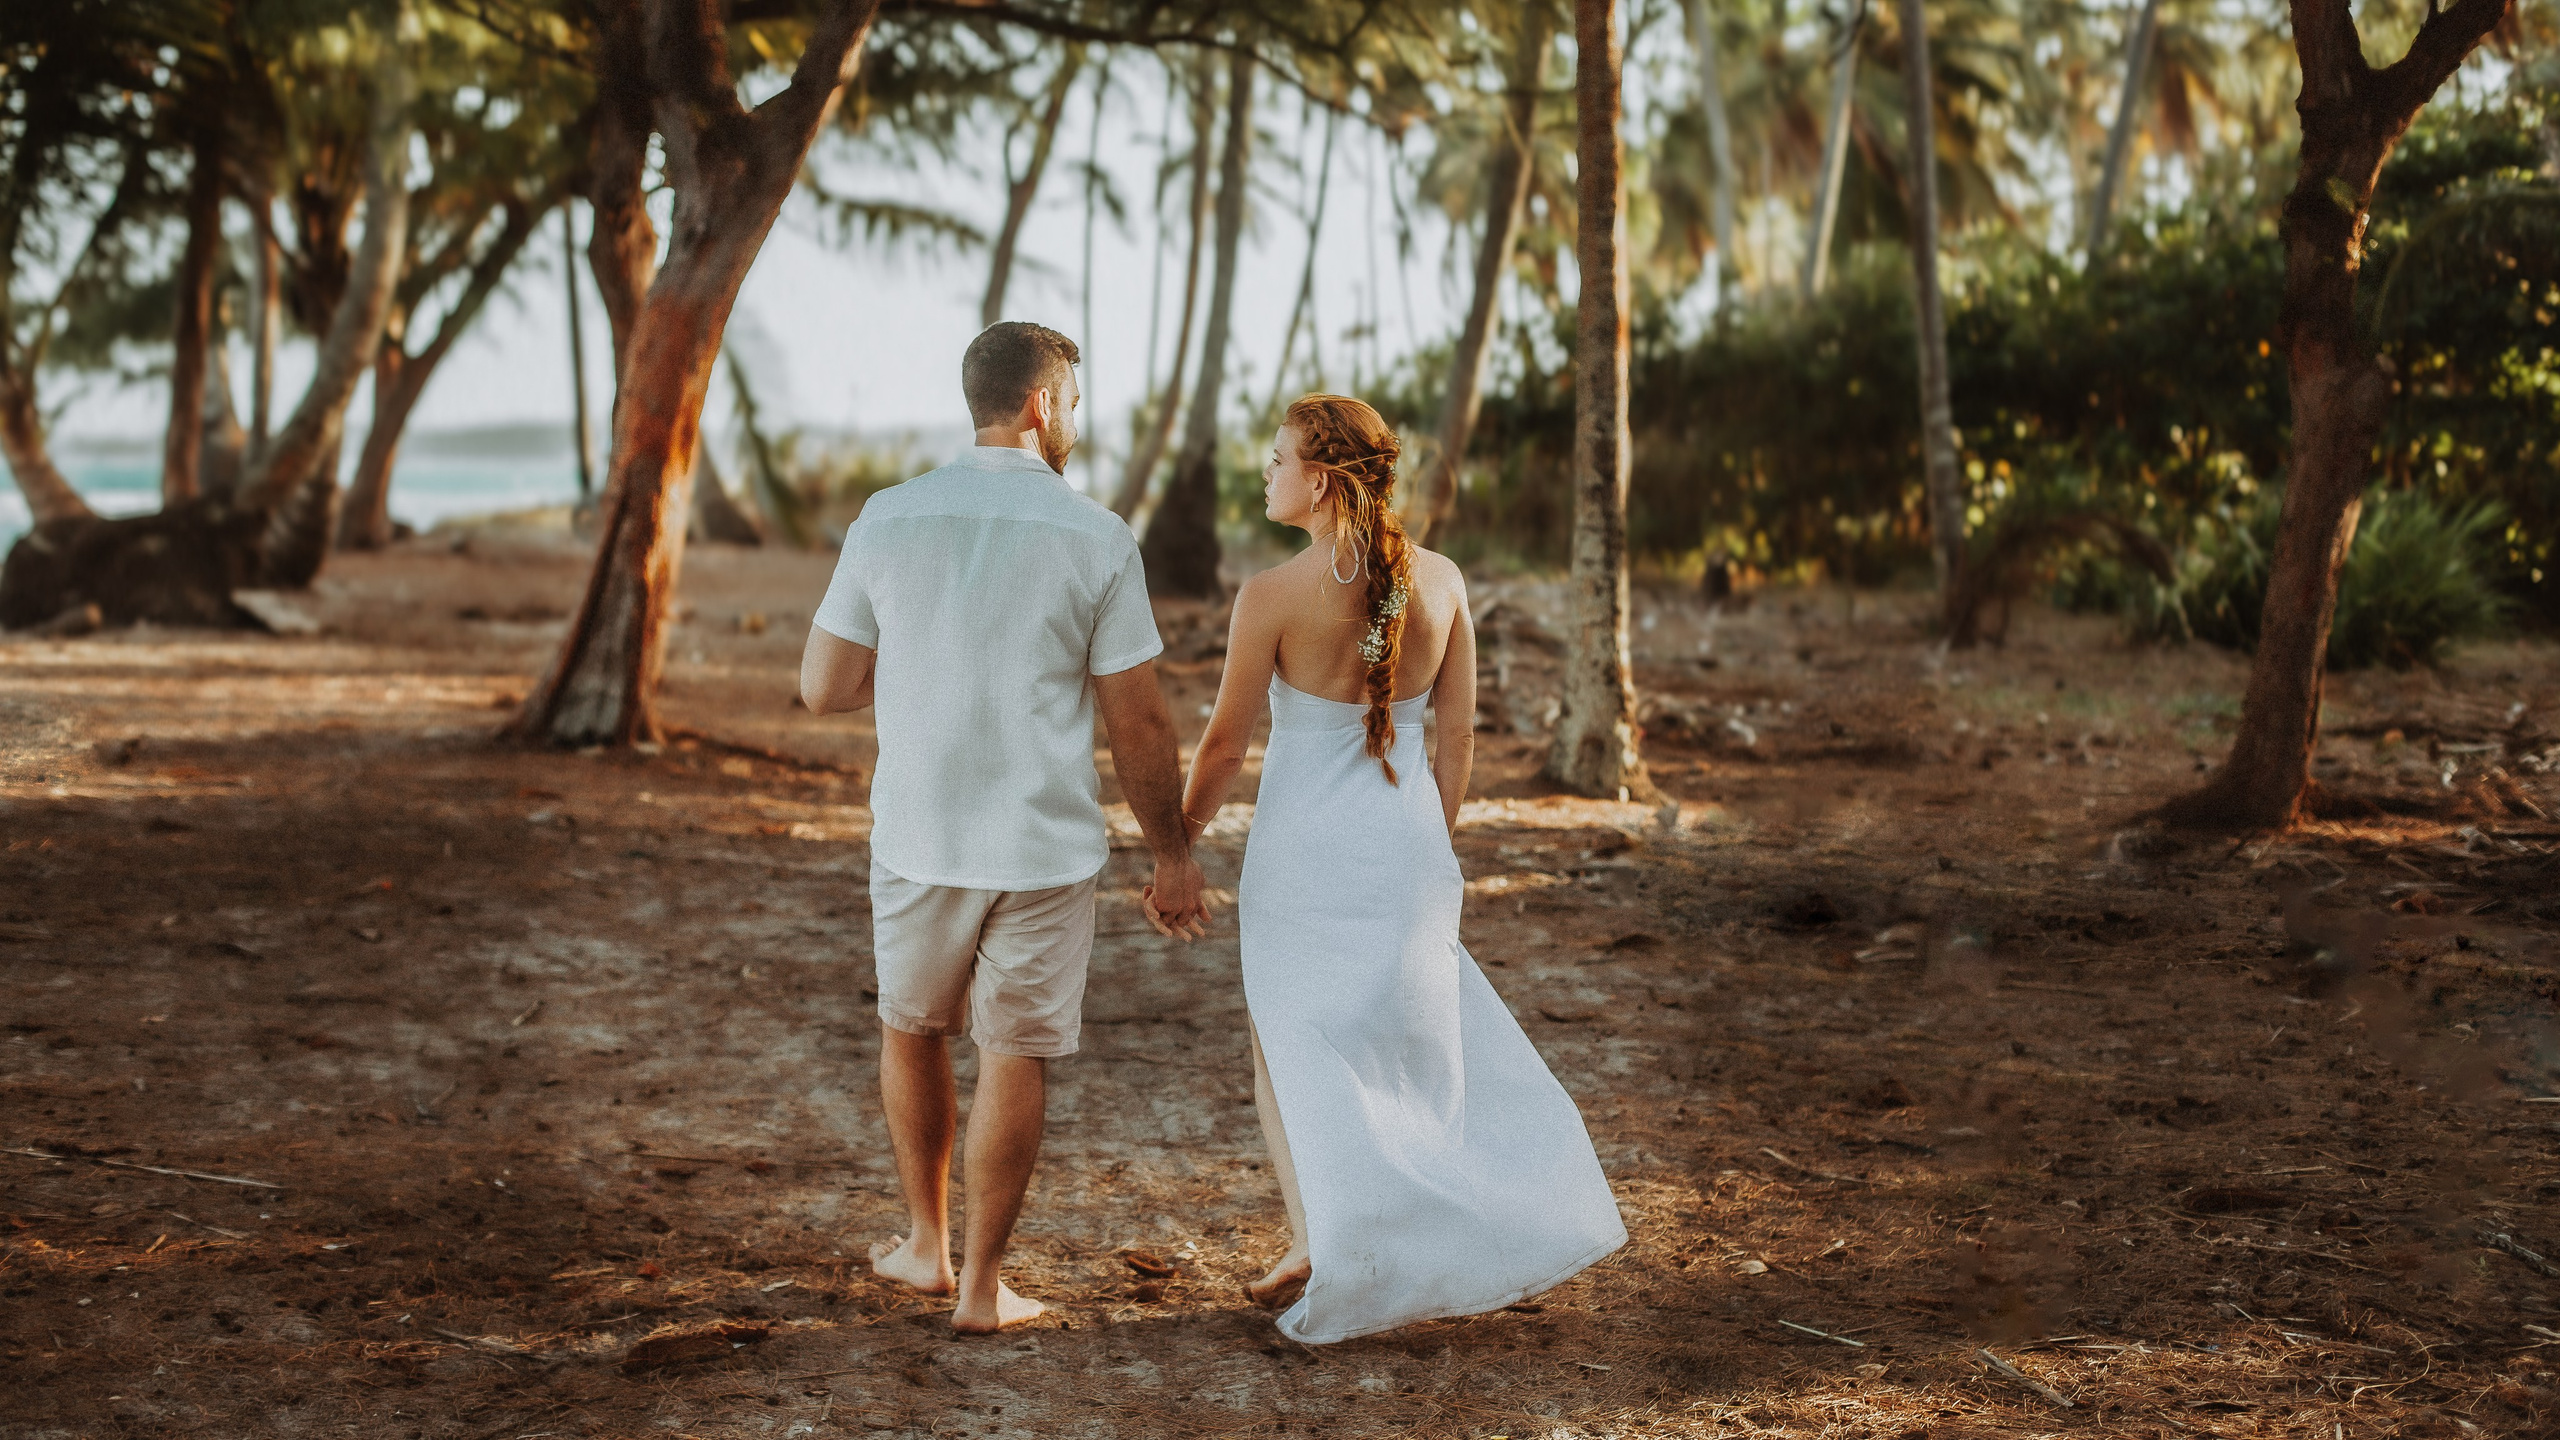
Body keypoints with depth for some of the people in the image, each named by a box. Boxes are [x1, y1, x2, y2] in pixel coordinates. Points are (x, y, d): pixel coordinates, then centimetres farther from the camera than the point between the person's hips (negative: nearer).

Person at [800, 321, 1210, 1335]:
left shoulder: (887, 518, -3)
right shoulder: (1096, 540, -9)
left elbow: (822, 688, 1)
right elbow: (1138, 726, -6)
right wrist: (1171, 855, 6)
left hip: (918, 840, 2)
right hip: (1045, 849, -2)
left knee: (913, 1029, 24)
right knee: (1015, 1059, 11)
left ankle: (927, 1244, 35)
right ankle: (981, 1285, 18)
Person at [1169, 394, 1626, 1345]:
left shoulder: (1273, 597, -16)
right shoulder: (1440, 581, -3)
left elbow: (1225, 744, -8)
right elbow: (1457, 739, 3)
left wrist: (1178, 842, 7)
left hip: (1304, 847, -4)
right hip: (1405, 841, 4)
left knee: (1286, 1044, 14)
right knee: (1420, 1040, 20)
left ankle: (1315, 1244, 7)